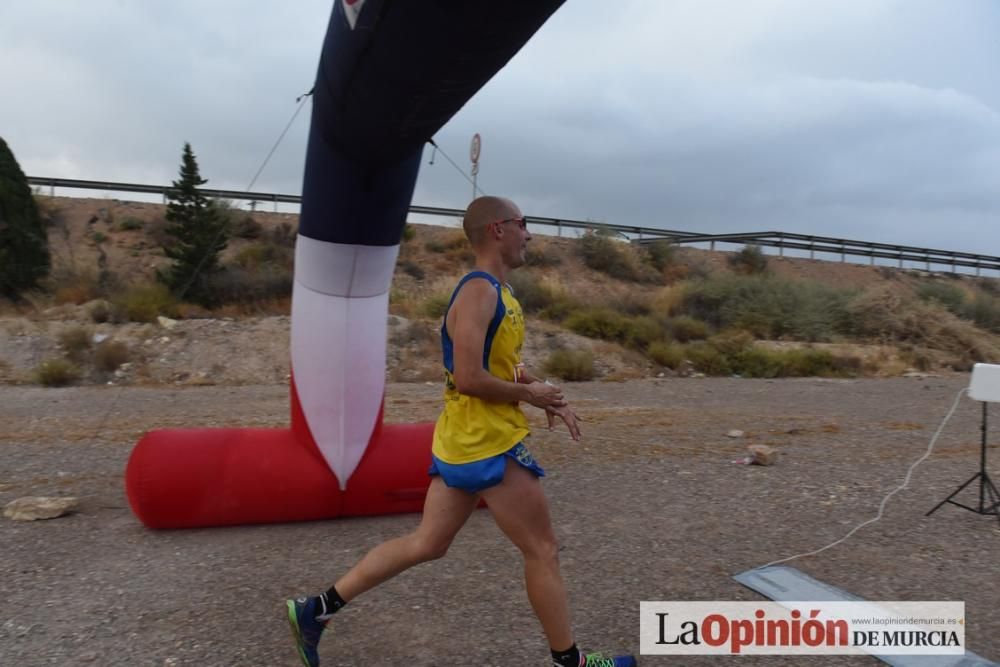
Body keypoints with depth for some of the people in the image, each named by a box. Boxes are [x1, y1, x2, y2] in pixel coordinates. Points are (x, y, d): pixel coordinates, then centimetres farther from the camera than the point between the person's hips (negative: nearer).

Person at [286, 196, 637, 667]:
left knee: (426, 544, 16)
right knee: (542, 552, 6)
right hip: (487, 444, -10)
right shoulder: (479, 292, -17)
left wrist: (544, 395, 8)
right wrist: (529, 394, -13)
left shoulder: (494, 292, 15)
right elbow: (469, 378, -25)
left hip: (464, 440, 10)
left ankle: (316, 609, 23)